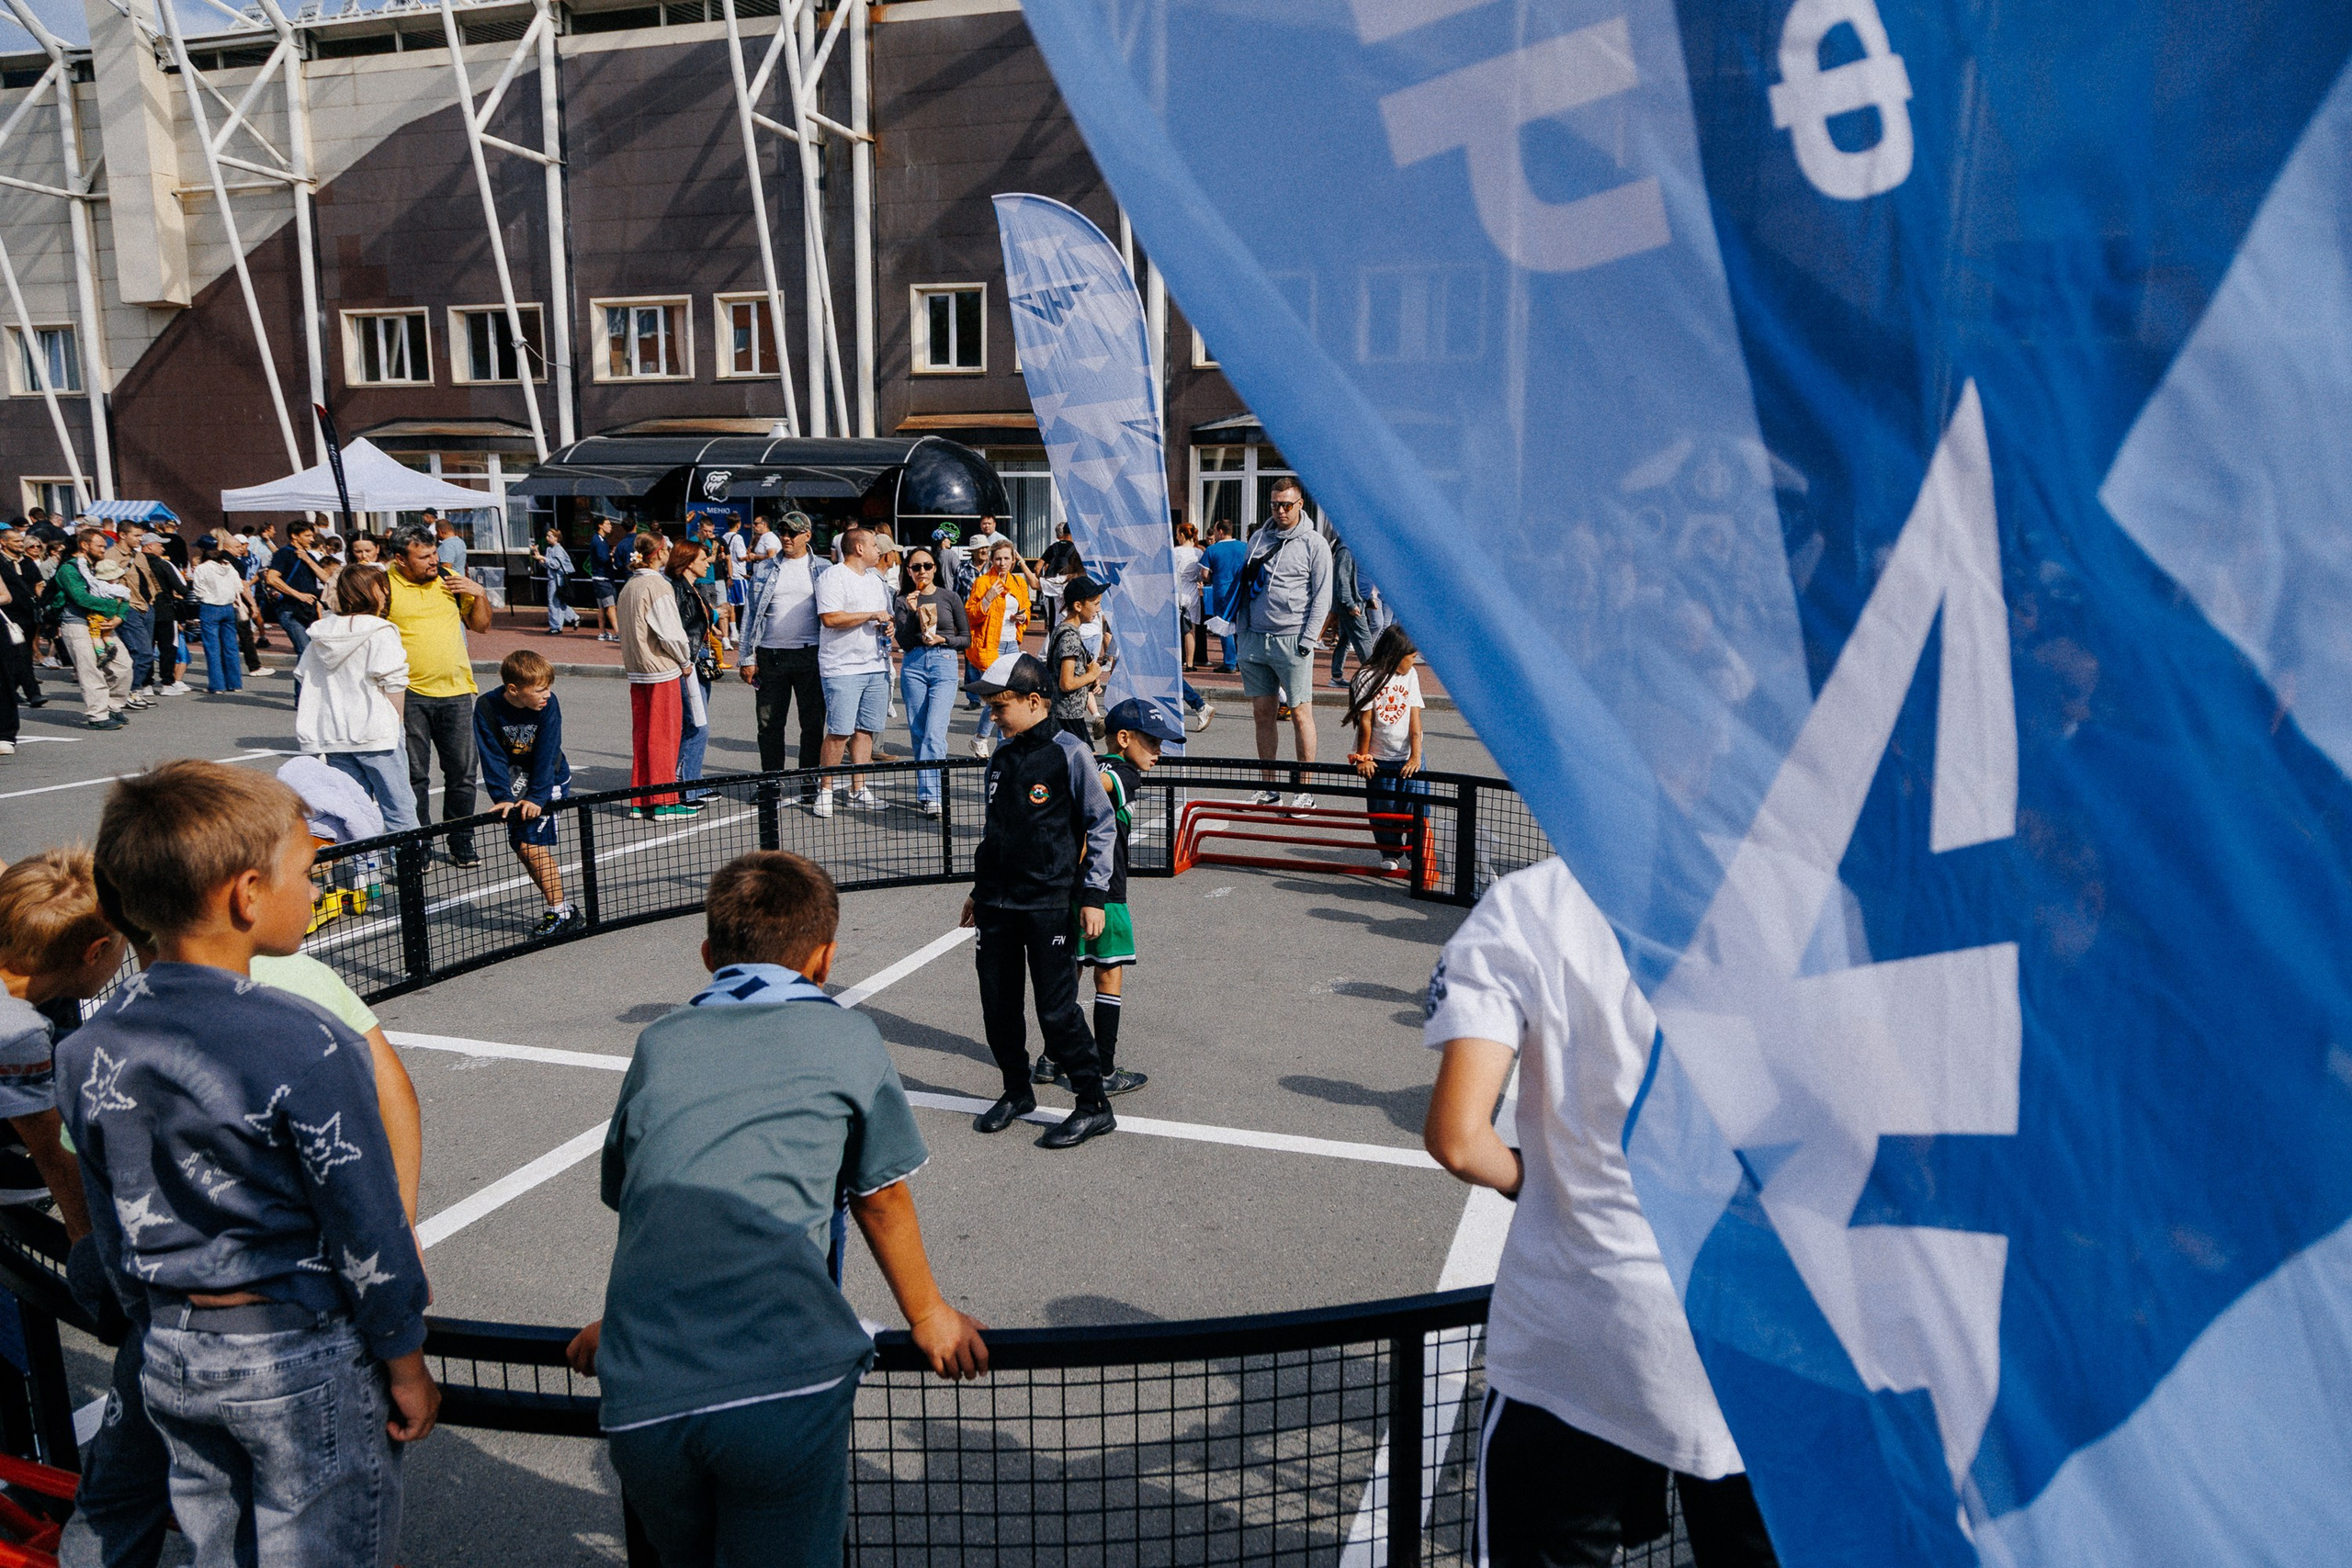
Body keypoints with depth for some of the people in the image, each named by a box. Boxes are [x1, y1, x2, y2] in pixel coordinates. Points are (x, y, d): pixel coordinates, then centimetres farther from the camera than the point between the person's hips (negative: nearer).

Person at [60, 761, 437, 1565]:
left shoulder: (89, 1050, -4)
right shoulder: (306, 1045, -24)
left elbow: (114, 1235, 7)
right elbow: (368, 1233, -17)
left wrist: (166, 1339, 20)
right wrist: (407, 1366, -4)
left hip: (171, 1357, 6)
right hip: (303, 1360, -6)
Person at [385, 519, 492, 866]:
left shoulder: (451, 579, 8)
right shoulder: (385, 586, -5)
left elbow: (481, 625, 16)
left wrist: (479, 594, -1)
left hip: (456, 693, 3)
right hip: (409, 696, -3)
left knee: (462, 773, 6)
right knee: (414, 777, 3)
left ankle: (462, 845, 18)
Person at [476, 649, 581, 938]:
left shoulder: (549, 704, -20)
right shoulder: (487, 707, -16)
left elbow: (547, 754, -21)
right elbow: (492, 755, -15)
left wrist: (537, 797, -26)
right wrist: (503, 796, -23)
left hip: (548, 782, -4)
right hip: (517, 783, 4)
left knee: (531, 844, -13)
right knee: (519, 846, 5)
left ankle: (561, 913, -4)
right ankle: (558, 907, 16)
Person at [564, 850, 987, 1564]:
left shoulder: (658, 1046, 17)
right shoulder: (846, 1037, 8)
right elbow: (881, 1199, 16)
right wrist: (928, 1316, 32)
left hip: (638, 1403, 4)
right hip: (785, 1391, -4)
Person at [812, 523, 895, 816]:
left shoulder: (875, 579, 20)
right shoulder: (833, 578, -7)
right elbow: (830, 618, -19)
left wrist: (888, 625, 8)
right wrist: (871, 616, -13)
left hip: (876, 666, 8)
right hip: (843, 668, -7)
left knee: (865, 730, 7)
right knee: (840, 732, -9)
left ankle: (858, 791, 12)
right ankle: (825, 790, 3)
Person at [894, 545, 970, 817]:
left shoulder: (950, 598, 6)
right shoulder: (904, 601, 8)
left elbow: (967, 639, 9)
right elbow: (904, 642, -1)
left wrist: (942, 639, -7)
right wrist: (912, 612, -13)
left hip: (944, 665, -2)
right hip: (913, 666, 2)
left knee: (934, 733, -14)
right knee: (918, 734, 6)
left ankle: (929, 795, -16)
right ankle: (926, 792, 15)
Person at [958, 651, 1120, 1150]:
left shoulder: (1070, 753, -8)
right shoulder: (1001, 757, 10)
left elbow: (1102, 825, -5)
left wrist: (1093, 895, -9)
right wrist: (980, 890, 22)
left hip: (1049, 903, -6)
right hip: (996, 903, 6)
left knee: (1057, 1009, -4)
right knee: (997, 1003, 10)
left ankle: (1094, 1106, 9)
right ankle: (1016, 1092, 29)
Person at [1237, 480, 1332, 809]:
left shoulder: (1314, 544, -1)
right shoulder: (1258, 538, 13)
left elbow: (1322, 597, -3)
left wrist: (1307, 639, -11)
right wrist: (1242, 630, 11)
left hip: (1292, 640, -5)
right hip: (1255, 638, 5)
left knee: (1300, 713, -4)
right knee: (1263, 713, 7)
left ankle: (1305, 788, 2)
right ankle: (1269, 786, 16)